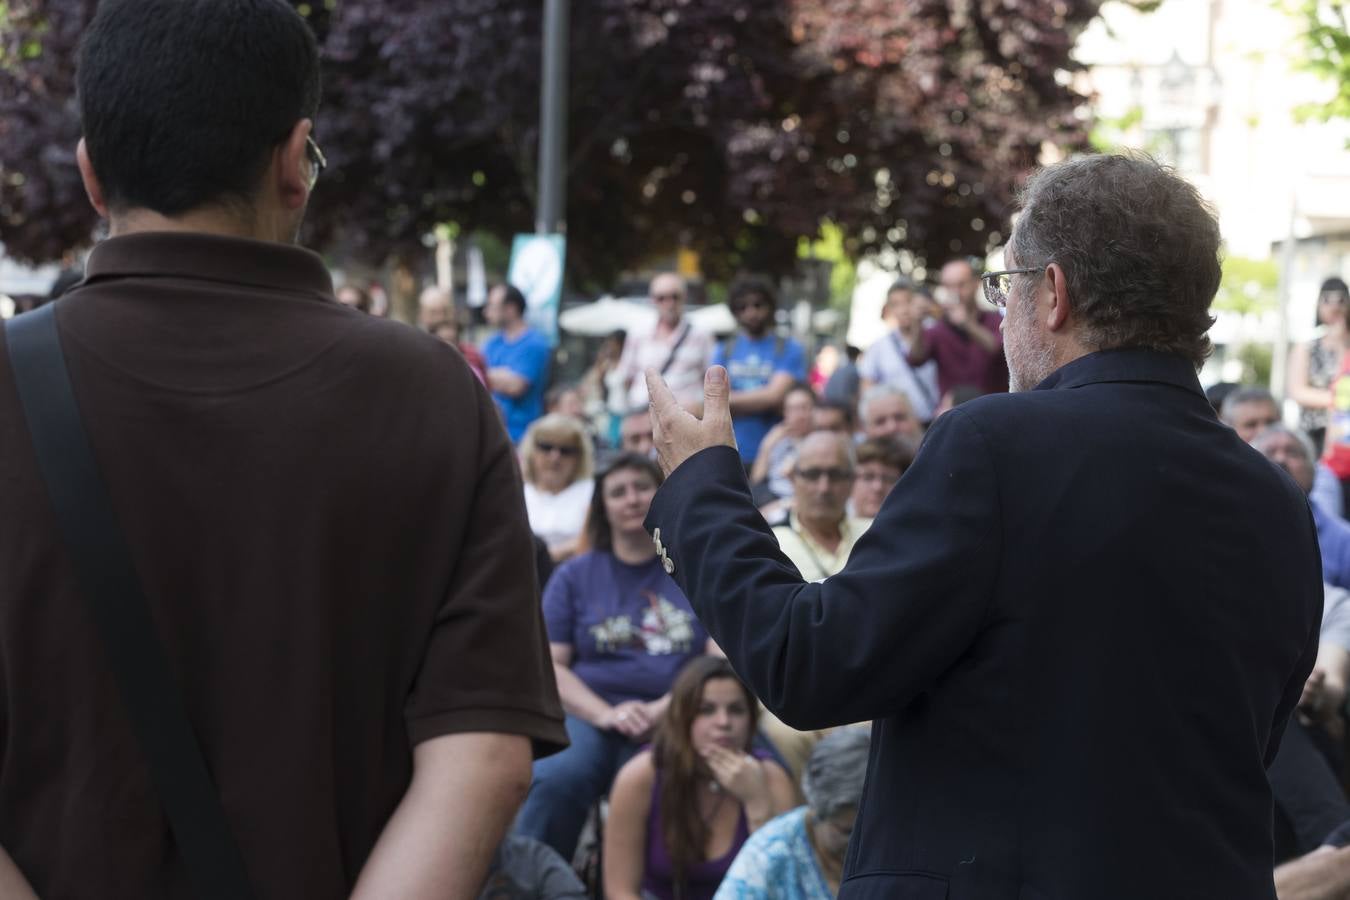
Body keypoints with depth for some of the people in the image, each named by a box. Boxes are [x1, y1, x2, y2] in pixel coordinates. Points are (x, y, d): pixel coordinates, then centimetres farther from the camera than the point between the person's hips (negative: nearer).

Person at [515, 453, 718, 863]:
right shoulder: (574, 576, 17)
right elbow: (549, 665, 9)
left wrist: (664, 709, -11)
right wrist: (605, 714, -9)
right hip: (588, 713, 1)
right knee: (556, 779, -34)